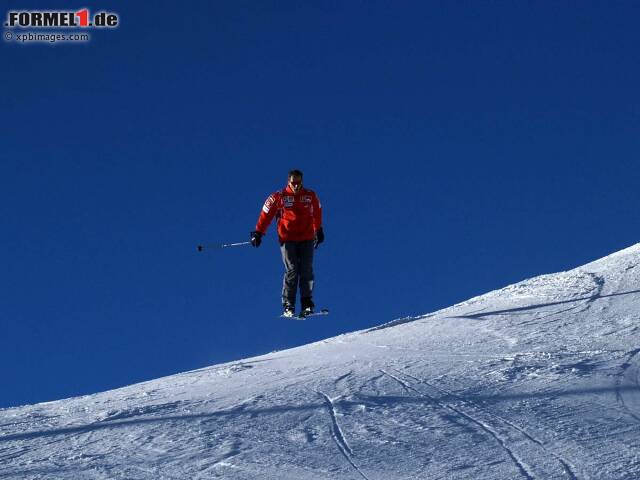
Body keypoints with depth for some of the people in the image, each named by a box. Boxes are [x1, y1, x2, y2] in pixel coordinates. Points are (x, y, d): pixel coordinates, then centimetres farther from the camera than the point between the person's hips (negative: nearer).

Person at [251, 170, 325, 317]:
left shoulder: (310, 196, 5)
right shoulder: (279, 197, -1)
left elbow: (317, 212, 22)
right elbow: (266, 214, 3)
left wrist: (318, 230, 32)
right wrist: (258, 233, 0)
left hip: (307, 238, 2)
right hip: (287, 239, -2)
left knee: (306, 270, -7)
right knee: (291, 270, -11)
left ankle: (307, 304, -4)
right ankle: (288, 306, -8)